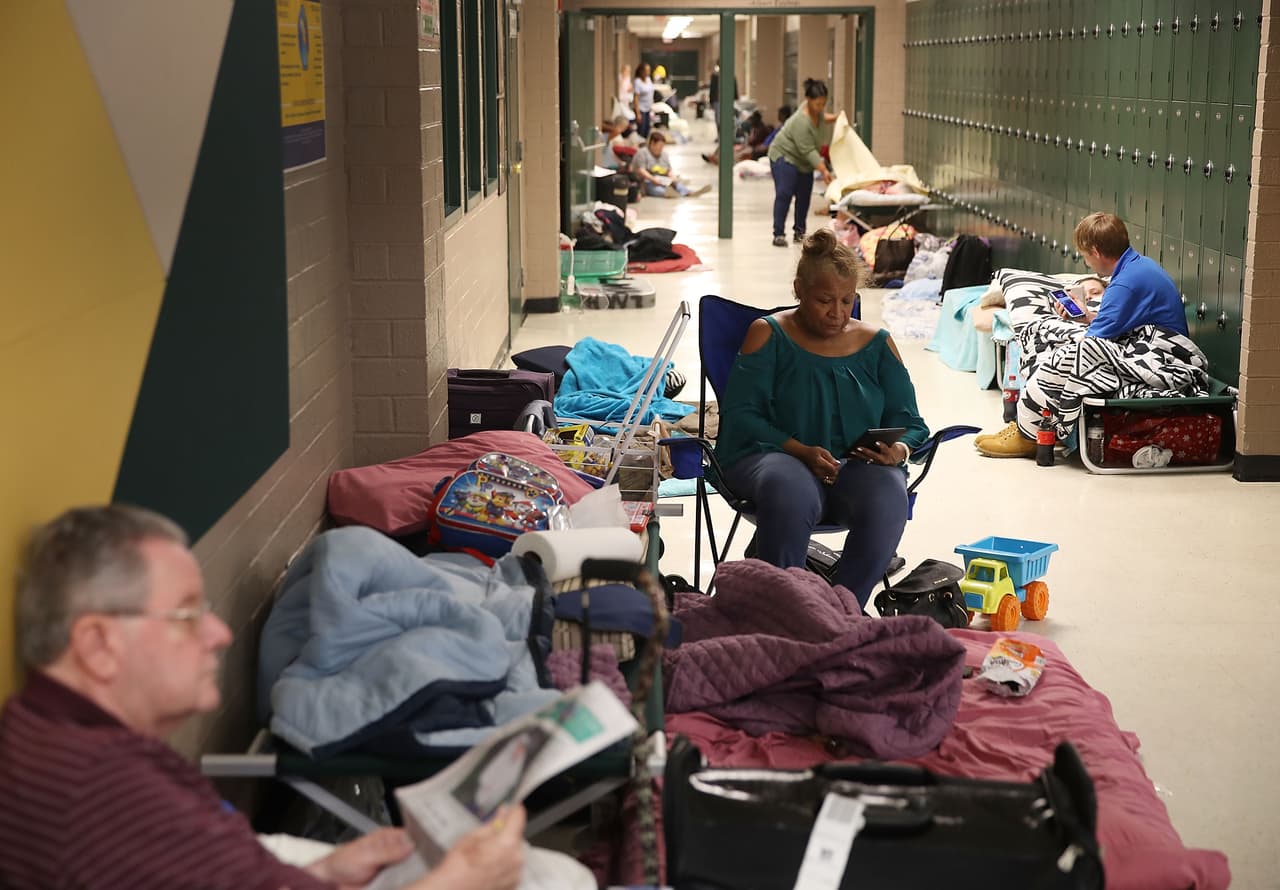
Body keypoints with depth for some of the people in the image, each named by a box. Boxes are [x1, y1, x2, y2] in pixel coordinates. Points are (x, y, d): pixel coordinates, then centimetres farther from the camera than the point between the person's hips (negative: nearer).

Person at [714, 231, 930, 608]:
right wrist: (802, 451, -18)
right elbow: (739, 416, -3)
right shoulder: (768, 335, 7)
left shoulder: (877, 344, 16)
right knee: (791, 490, -39)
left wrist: (899, 450, -12)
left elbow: (910, 423, 14)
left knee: (887, 496, -34)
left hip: (858, 465, 3)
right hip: (775, 455, -2)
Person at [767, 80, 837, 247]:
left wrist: (833, 119, 1)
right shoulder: (801, 122, -32)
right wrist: (823, 170, -34)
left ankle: (800, 232, 16)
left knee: (804, 196, 6)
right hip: (784, 155, -8)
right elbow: (808, 151, -31)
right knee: (784, 194, -16)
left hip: (803, 161, 8)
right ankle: (778, 234, -14)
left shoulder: (816, 109, -9)